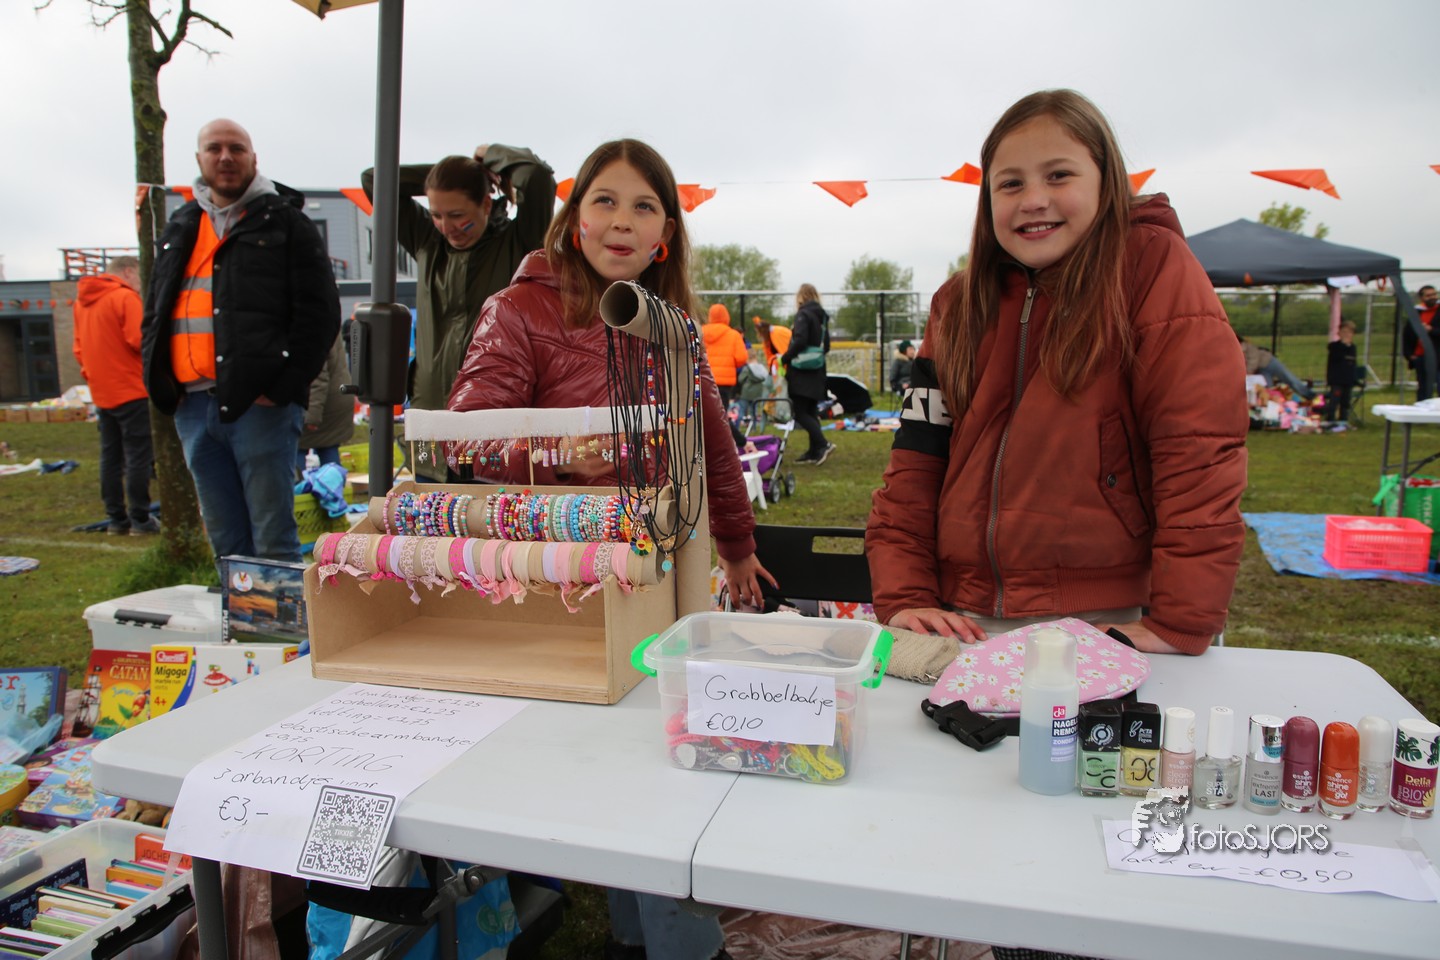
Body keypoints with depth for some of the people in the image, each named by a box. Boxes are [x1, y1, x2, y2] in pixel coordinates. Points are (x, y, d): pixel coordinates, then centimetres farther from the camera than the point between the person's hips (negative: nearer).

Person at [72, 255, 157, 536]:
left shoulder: (82, 301, 15)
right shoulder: (126, 297, -10)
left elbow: (79, 347, 16)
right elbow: (139, 340, -17)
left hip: (101, 393, 8)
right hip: (131, 389, -7)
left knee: (111, 456, 10)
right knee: (138, 456, -4)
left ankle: (116, 518, 13)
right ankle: (140, 518, -4)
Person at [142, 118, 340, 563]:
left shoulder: (285, 222, 4)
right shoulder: (180, 228, 22)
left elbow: (319, 311, -5)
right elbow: (154, 311, 25)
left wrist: (282, 388, -13)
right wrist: (160, 384, 9)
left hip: (257, 402, -6)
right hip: (192, 406, 6)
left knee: (272, 540, -4)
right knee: (226, 543, 12)